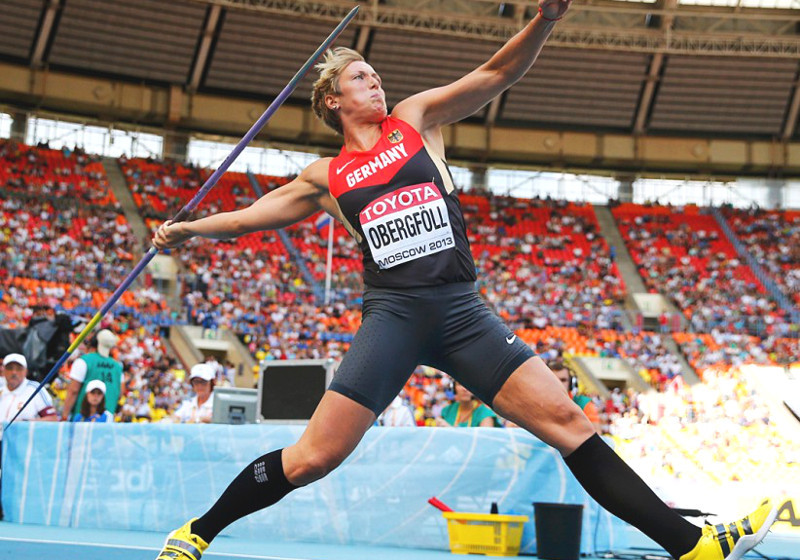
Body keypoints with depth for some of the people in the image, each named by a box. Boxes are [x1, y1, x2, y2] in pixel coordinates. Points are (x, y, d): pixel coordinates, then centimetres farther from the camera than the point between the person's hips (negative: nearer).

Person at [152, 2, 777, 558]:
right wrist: (190, 229, 14)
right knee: (314, 456, -10)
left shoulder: (415, 119, 15)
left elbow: (497, 74, 8)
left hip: (463, 310, 2)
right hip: (393, 312, -1)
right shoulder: (327, 177, 14)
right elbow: (257, 212, 24)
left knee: (567, 421, -5)